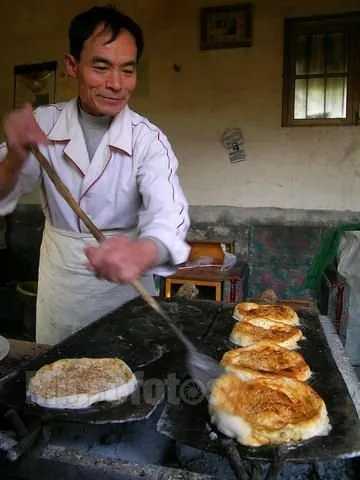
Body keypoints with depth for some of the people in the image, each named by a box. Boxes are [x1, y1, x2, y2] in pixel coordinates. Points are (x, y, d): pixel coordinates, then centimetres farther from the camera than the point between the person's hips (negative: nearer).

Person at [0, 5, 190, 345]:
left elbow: (167, 212, -30)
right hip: (58, 279, 3)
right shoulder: (43, 124, -7)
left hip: (122, 281, -2)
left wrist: (143, 251, -54)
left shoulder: (148, 139, -15)